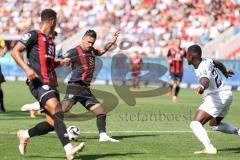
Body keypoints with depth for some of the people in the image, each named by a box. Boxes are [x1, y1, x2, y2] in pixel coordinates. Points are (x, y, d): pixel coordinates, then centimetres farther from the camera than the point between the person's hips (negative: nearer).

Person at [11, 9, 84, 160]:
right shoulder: (34, 35, -2)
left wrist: (60, 62, 15)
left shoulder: (50, 40, 23)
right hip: (39, 83, -9)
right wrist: (27, 68, -21)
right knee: (57, 112, -26)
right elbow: (15, 51, -7)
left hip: (51, 84, 9)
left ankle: (25, 135, 27)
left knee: (53, 122, 3)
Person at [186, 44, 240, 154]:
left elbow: (205, 80, -46)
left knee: (195, 124, -20)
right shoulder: (206, 61, 2)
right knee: (214, 124, 31)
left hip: (217, 97, -10)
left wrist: (202, 87, -69)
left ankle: (209, 148, -34)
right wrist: (225, 72, 45)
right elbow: (219, 64, 23)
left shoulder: (201, 70, -23)